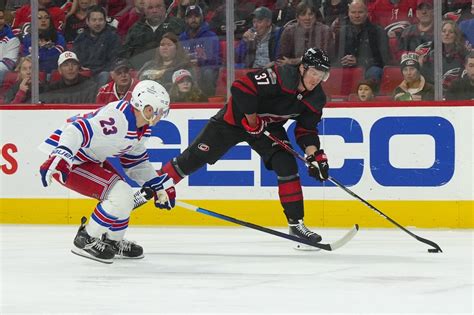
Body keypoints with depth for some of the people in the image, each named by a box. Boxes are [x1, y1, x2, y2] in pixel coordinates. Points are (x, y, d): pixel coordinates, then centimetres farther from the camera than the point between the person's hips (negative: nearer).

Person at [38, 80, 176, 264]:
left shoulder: (144, 128, 6)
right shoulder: (117, 118, -27)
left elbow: (136, 161, 21)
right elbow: (78, 130, -37)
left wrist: (158, 187, 18)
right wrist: (59, 159, -48)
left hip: (90, 159, 11)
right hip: (67, 160, -11)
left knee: (125, 196, 15)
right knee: (120, 194, -17)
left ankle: (113, 242, 29)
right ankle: (86, 240, -7)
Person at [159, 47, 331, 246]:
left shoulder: (316, 98, -9)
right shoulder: (281, 76, -31)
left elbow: (306, 130, 1)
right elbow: (241, 88, -33)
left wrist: (315, 155, -15)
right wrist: (253, 120, -24)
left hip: (269, 127, 5)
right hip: (236, 118, -5)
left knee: (287, 166, -11)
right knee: (195, 157, -3)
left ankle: (296, 223, -4)